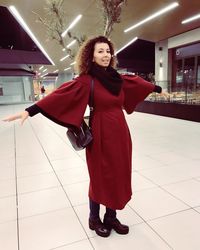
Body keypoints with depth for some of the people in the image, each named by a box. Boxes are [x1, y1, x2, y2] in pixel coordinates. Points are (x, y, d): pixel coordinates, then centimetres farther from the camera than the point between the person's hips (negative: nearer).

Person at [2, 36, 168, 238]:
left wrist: (158, 89, 39)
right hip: (101, 134, -6)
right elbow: (60, 94, -20)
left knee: (118, 176, 14)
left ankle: (111, 217, 34)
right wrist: (30, 111, -29)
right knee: (100, 178, 7)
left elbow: (138, 83, 23)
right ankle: (94, 220, 31)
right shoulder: (87, 80, -10)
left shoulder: (118, 78, 8)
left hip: (120, 133, 6)